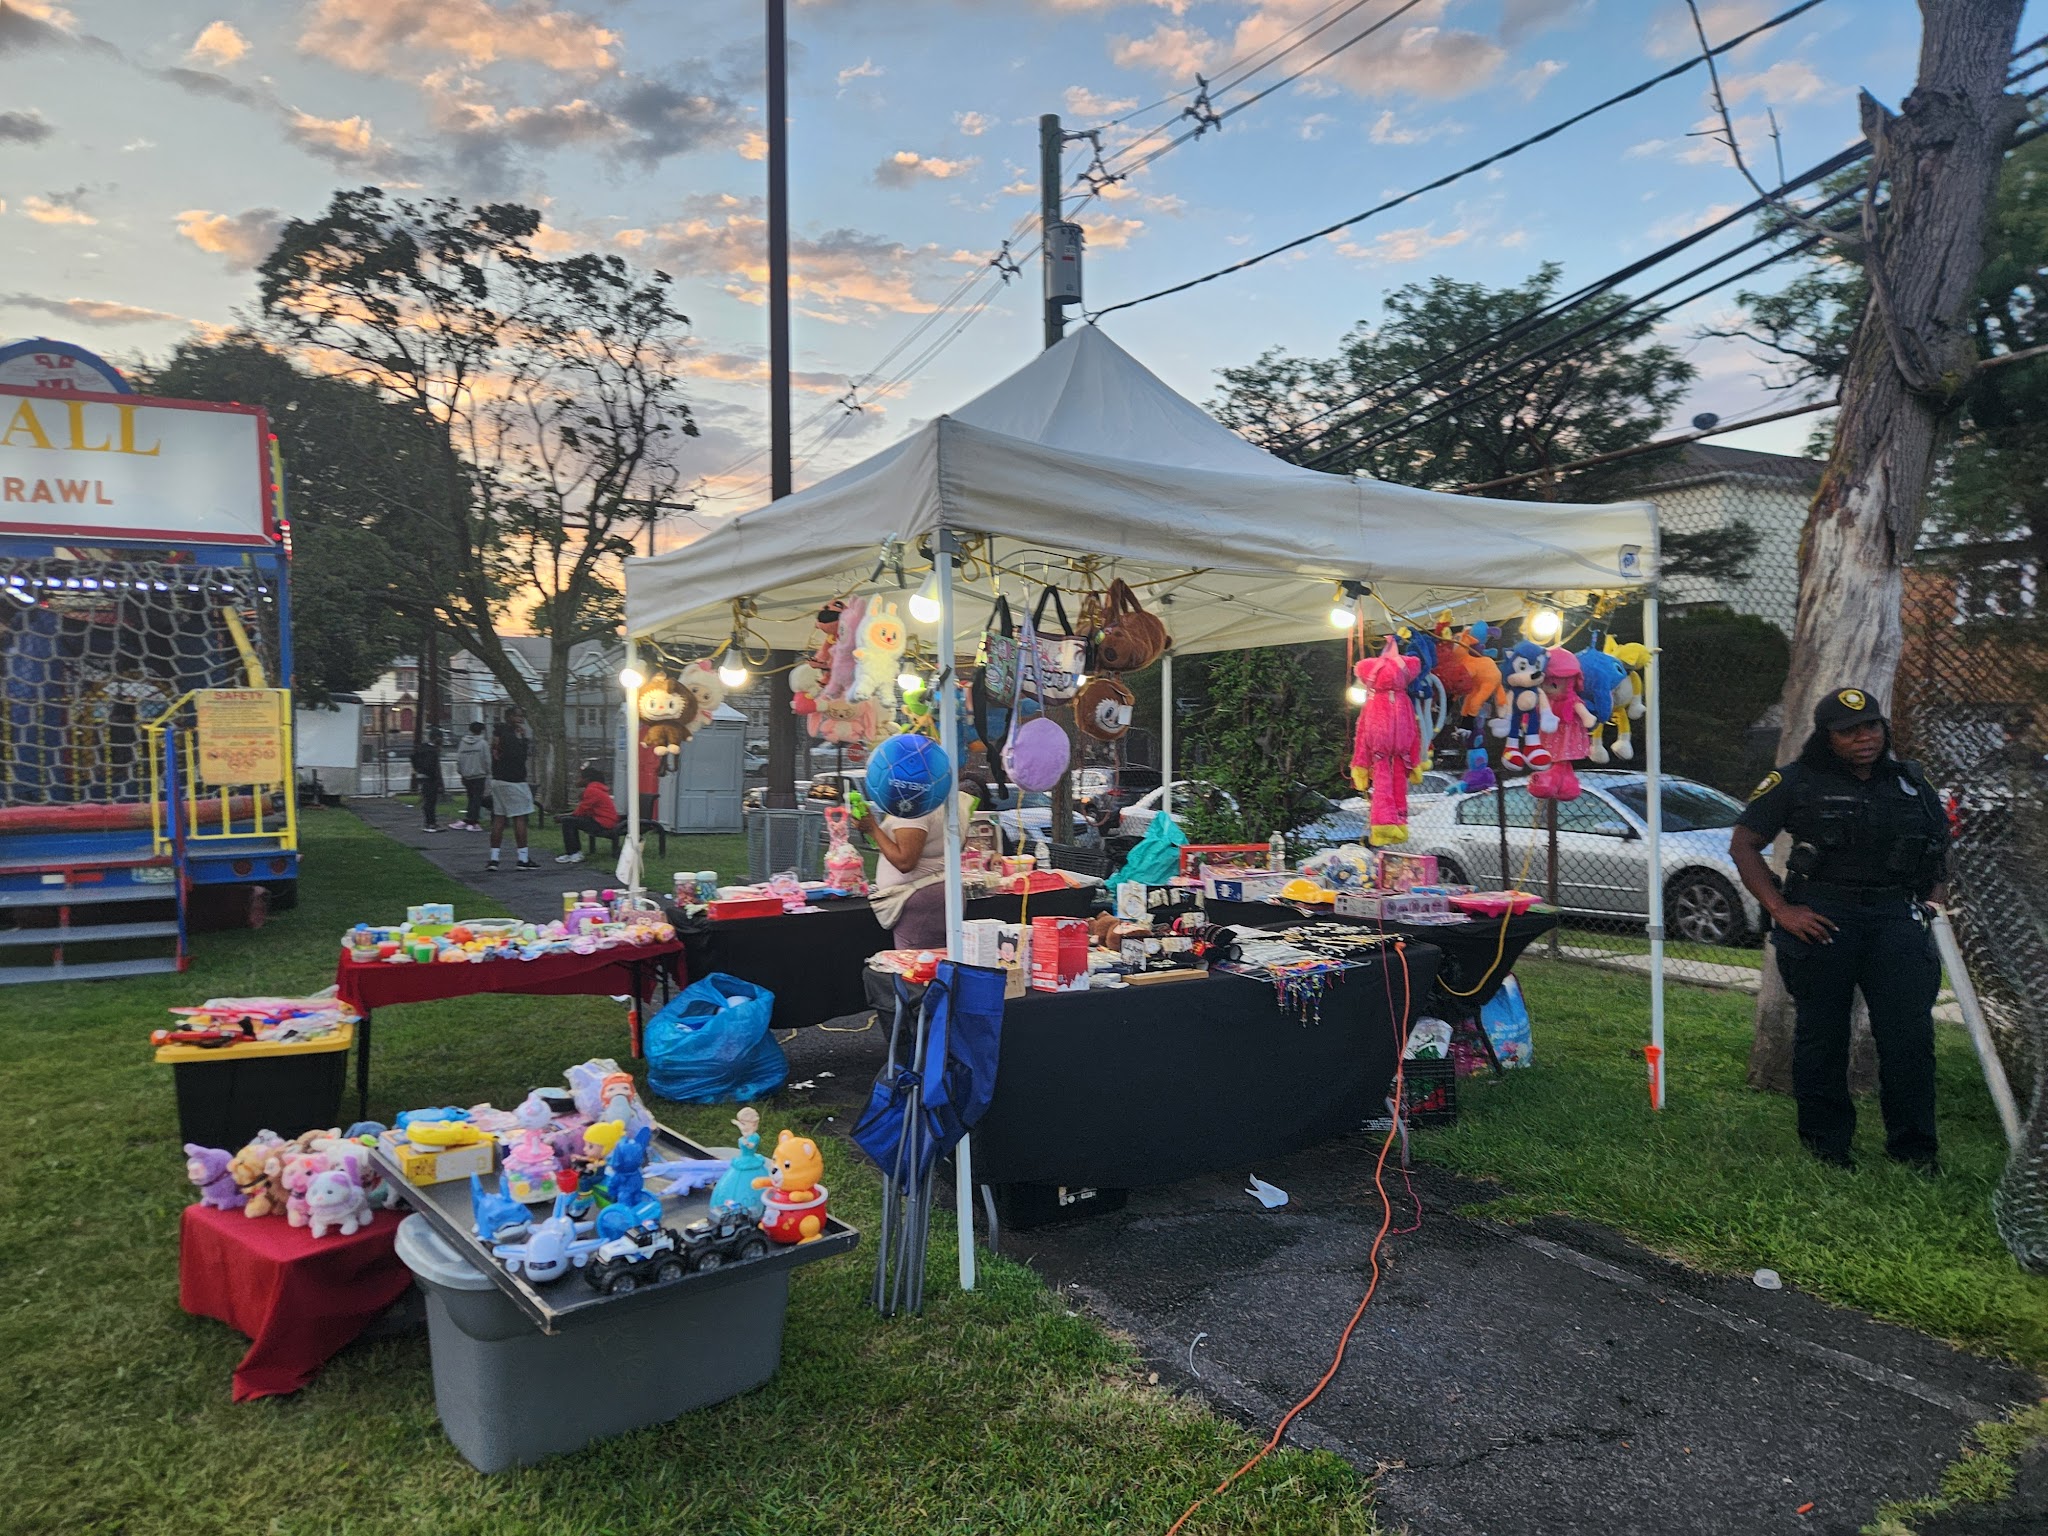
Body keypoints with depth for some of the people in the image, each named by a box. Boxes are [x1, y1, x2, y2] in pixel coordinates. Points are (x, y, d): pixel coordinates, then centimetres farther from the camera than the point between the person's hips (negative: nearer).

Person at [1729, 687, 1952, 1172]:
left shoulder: (1911, 783, 13)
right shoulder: (1798, 782, 0)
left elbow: (1943, 844, 26)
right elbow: (1743, 844, -1)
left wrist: (1937, 894, 7)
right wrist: (1781, 909, -8)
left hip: (1896, 918, 3)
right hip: (1821, 918, -3)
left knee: (1910, 1036, -3)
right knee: (1821, 1036, 5)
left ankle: (1913, 1149, 10)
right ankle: (1825, 1145, 17)